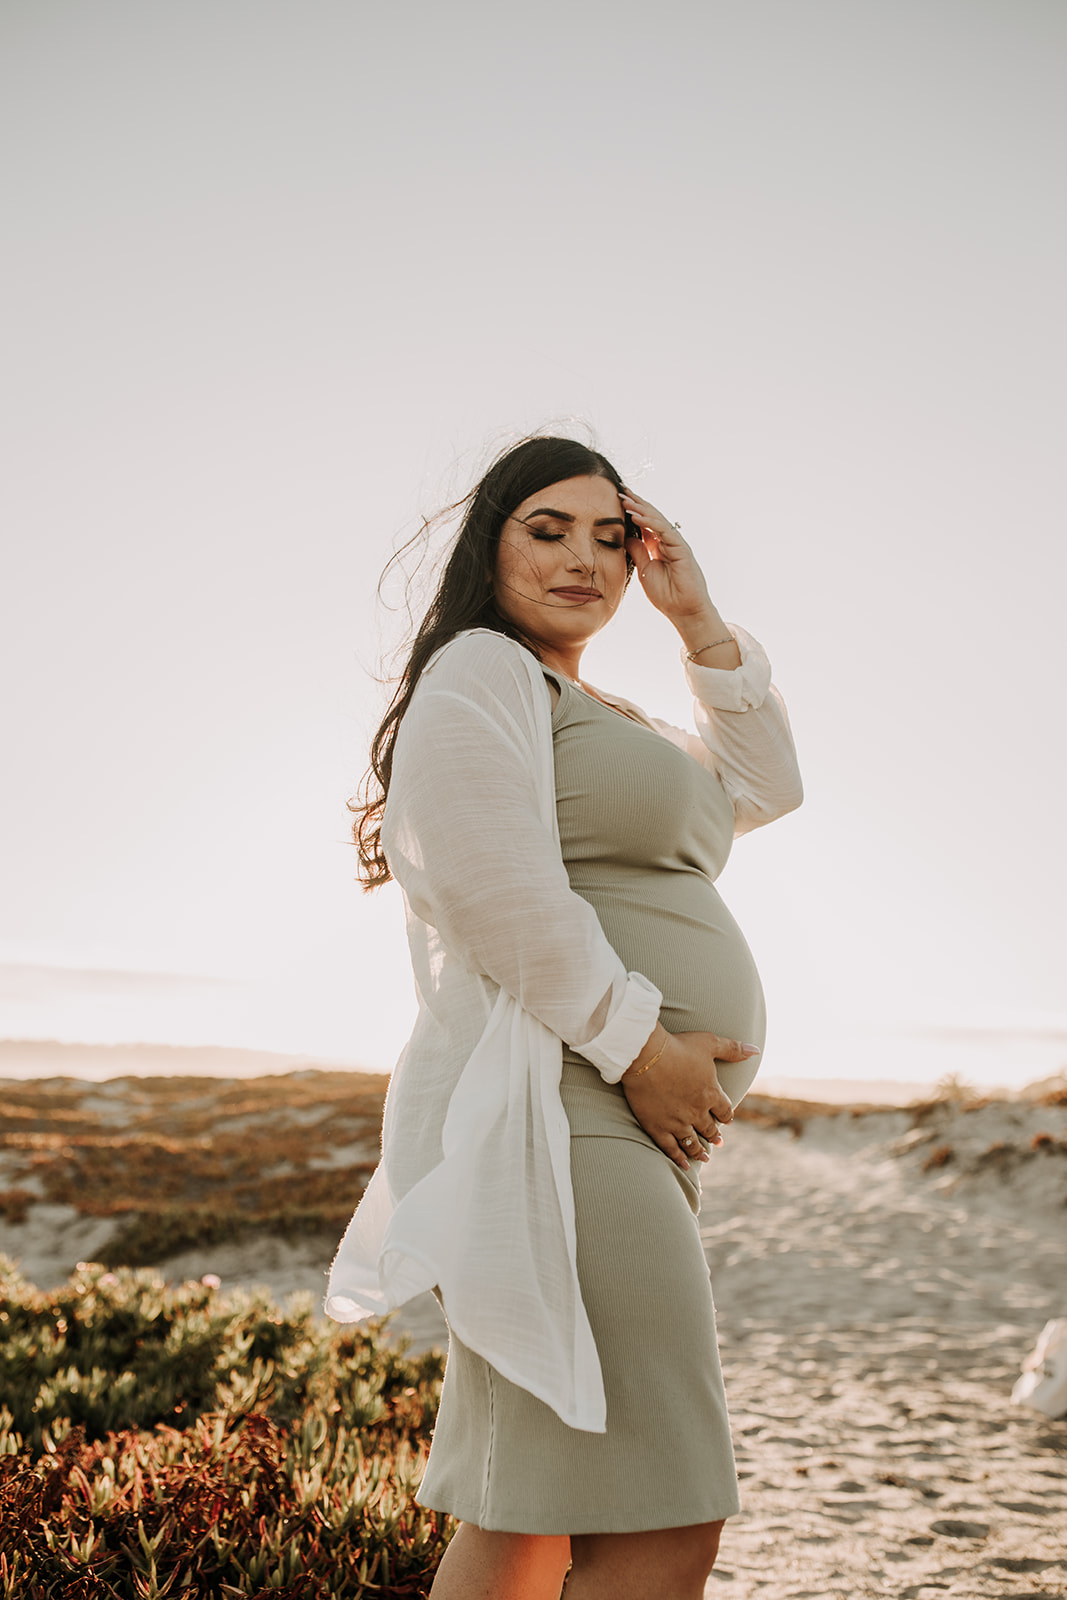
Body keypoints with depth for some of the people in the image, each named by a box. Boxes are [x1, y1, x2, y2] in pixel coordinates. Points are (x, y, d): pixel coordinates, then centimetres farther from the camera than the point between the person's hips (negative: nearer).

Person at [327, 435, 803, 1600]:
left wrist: (698, 621, 21)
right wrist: (639, 1046, -17)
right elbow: (500, 890, -17)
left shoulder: (594, 717, 27)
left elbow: (760, 786, 29)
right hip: (558, 1115, -10)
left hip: (625, 1131, 10)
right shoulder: (479, 672, -3)